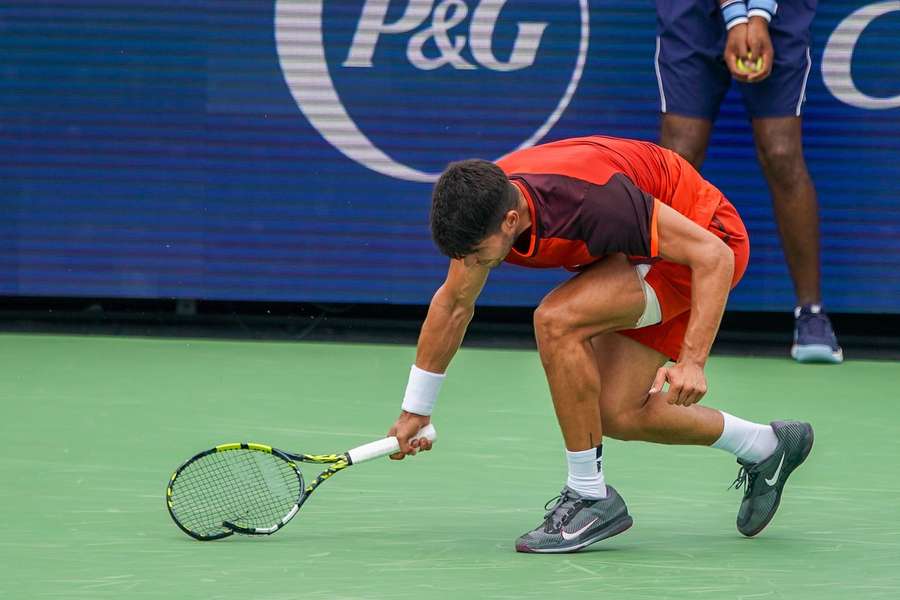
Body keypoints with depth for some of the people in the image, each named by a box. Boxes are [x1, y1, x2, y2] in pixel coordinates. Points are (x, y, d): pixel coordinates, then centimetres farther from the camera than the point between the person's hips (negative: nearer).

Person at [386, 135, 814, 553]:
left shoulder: (589, 201, -38)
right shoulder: (480, 205, -15)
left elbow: (714, 255, -32)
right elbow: (454, 304, 5)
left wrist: (692, 362, -39)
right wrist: (416, 410, 13)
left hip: (705, 240, -8)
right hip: (645, 246, 8)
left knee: (556, 320, -26)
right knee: (617, 415, 3)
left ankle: (590, 496, -14)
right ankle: (765, 447, 25)